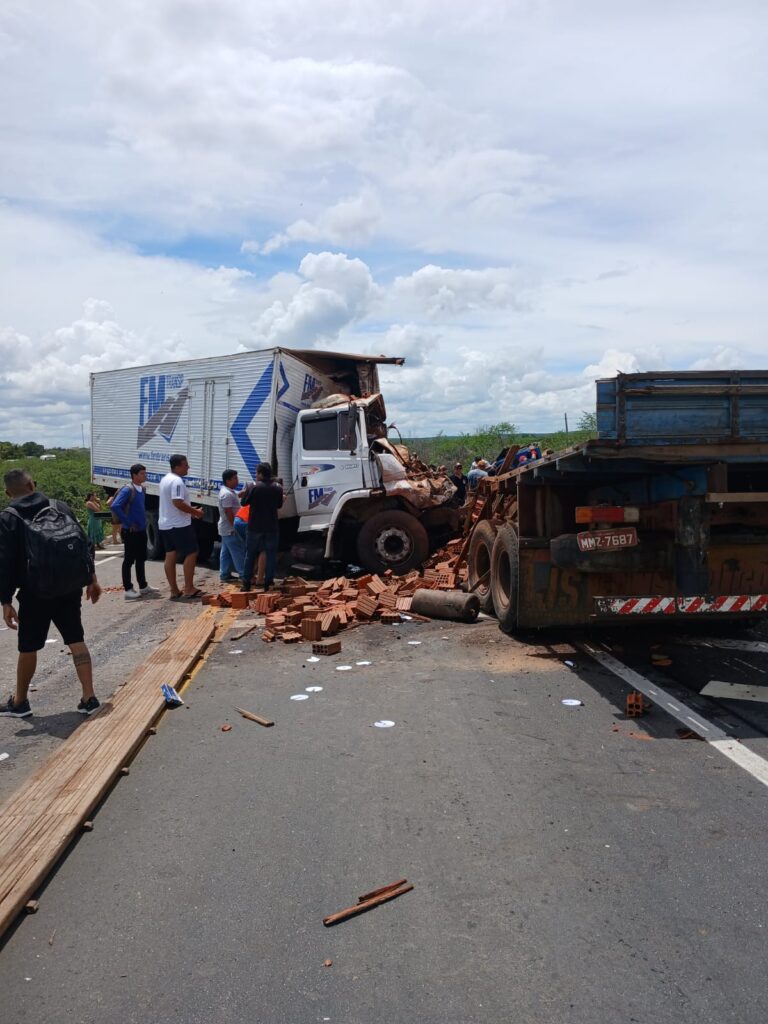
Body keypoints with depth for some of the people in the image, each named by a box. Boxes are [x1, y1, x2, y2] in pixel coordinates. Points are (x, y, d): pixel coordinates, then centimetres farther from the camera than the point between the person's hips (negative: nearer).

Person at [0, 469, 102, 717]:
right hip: (70, 586, 4)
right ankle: (89, 698, 7)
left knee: (28, 647, 11)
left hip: (37, 591, -3)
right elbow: (83, 543, 8)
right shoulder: (60, 507, 9)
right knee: (76, 639, 10)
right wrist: (92, 578, 14)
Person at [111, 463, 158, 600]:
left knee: (141, 559, 15)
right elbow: (115, 507, -25)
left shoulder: (142, 489, 9)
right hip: (131, 532, -8)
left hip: (141, 530, 8)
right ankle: (128, 589, 4)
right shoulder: (127, 490, -17)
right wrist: (128, 523, -20)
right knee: (129, 560, -1)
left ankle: (143, 586, 24)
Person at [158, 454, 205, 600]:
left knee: (170, 556, 8)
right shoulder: (177, 481, -18)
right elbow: (178, 503, -27)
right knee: (191, 553, -3)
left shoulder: (165, 479, 15)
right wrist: (196, 512, -16)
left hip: (165, 524, 10)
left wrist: (190, 511, 19)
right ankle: (189, 589, -3)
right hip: (179, 525, -10)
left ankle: (174, 591, 12)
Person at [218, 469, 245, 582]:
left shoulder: (228, 491, 13)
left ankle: (225, 575, 18)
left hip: (226, 529, 11)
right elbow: (229, 514, -23)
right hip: (230, 529, -11)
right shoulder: (227, 494, -21)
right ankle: (244, 575, -4)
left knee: (226, 552, 13)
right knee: (238, 552, -7)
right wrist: (235, 527, -21)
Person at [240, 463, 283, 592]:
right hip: (272, 527, 2)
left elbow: (243, 502, -2)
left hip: (255, 527, -2)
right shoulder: (277, 488, 0)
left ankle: (246, 582, 11)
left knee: (250, 554, 9)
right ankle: (268, 582, 7)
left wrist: (246, 492, 15)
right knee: (271, 555, 8)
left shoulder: (254, 488, -11)